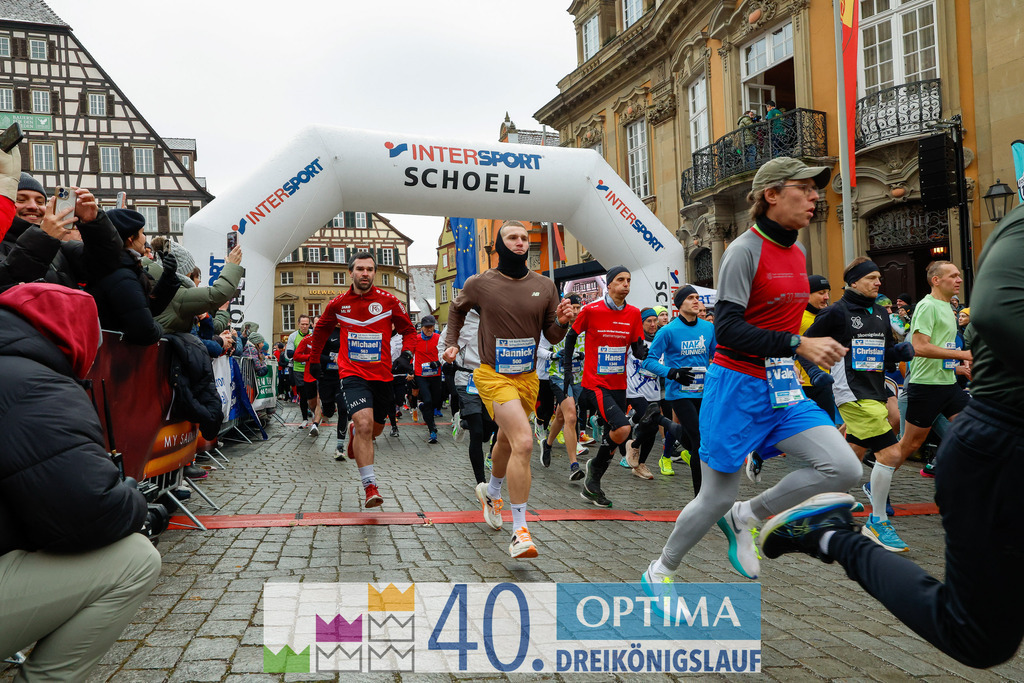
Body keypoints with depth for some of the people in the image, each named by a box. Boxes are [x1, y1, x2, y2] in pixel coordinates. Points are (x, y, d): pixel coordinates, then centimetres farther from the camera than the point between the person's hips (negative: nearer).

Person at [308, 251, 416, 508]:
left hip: (382, 375, 2)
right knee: (364, 424, -22)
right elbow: (321, 330, 22)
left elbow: (408, 330, 8)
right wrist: (315, 360, 26)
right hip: (353, 374, -2)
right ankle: (370, 486, -16)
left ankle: (354, 431, 53)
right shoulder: (338, 304, 3)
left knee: (375, 430, 15)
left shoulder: (388, 301, -1)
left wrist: (406, 354, -10)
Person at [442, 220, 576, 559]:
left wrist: (562, 322, -13)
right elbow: (457, 309, 17)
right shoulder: (480, 284, -5)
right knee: (524, 442, -21)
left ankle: (492, 494, 52)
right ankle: (519, 531, -14)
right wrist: (451, 343, 9)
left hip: (527, 377, 5)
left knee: (506, 442, 22)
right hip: (493, 375, -4)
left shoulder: (545, 286, 2)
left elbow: (552, 337, 7)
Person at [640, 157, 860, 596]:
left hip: (782, 388, 7)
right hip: (738, 387, -7)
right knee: (716, 499, 2)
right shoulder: (745, 250, -13)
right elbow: (727, 330, -22)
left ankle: (746, 517, 9)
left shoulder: (797, 254, 11)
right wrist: (798, 344, -27)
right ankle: (659, 572, 27)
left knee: (845, 469, -10)